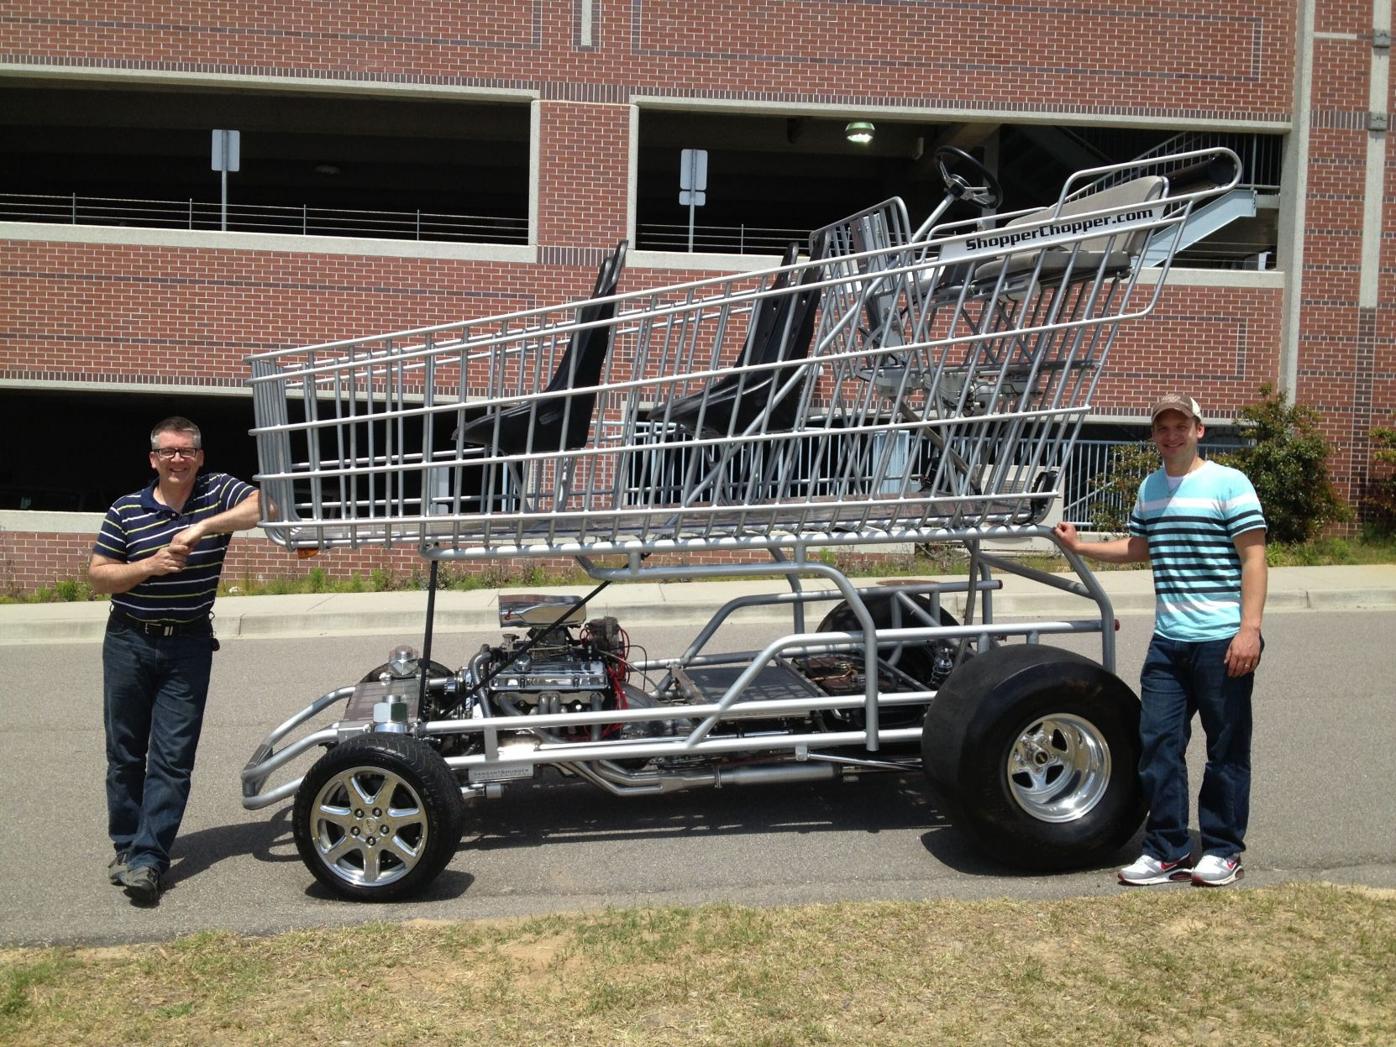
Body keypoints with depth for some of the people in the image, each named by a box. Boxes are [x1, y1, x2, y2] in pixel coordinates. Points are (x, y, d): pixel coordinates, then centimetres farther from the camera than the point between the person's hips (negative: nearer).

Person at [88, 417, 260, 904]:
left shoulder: (218, 491, -3)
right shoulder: (125, 510, -1)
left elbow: (264, 505, -22)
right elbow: (97, 576, 1)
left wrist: (204, 526, -30)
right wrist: (150, 565, -16)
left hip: (189, 645, -1)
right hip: (129, 641, 1)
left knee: (173, 757, -3)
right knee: (125, 751, 9)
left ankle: (147, 859, 0)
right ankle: (126, 847, 23)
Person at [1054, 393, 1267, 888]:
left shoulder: (1229, 483, -7)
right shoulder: (1149, 488, 13)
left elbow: (1253, 557, -10)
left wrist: (1250, 628, -17)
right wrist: (1079, 546, 16)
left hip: (1222, 641, -6)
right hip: (1168, 642, 6)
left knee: (1226, 749, 6)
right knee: (1158, 744, 5)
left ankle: (1223, 850, 20)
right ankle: (1167, 850, 16)